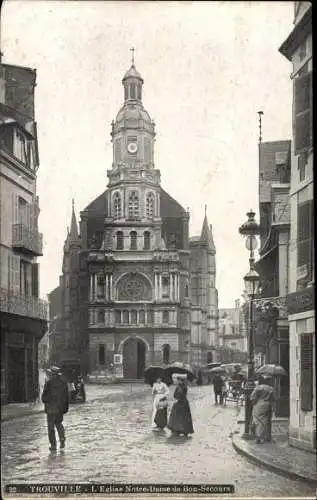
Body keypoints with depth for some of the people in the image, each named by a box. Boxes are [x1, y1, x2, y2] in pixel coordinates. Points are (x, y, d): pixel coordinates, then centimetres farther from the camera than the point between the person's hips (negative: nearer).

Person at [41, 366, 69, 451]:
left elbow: (44, 395, -10)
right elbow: (67, 395, 6)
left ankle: (53, 445, 4)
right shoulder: (63, 381, 2)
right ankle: (62, 440, 8)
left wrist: (45, 401, 11)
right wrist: (66, 407, 12)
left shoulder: (49, 382, -13)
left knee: (51, 426, 5)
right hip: (61, 407, 5)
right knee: (58, 423, 21)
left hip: (51, 407, -5)